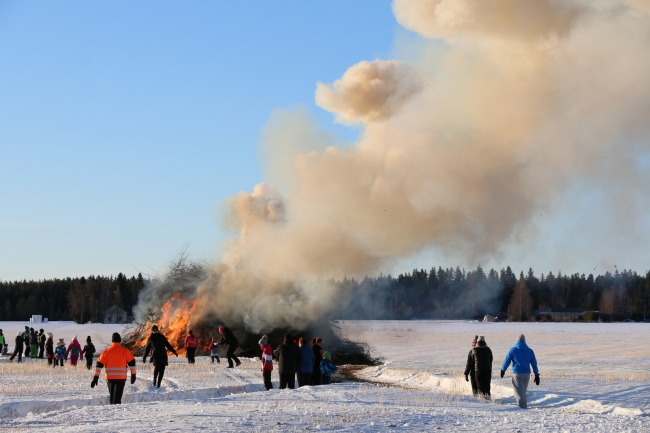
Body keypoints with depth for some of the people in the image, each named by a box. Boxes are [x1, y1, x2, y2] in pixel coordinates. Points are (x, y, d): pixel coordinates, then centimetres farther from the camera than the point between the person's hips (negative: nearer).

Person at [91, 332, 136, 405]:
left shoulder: (106, 351, 3)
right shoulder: (125, 351, -2)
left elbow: (99, 364, 1)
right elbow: (132, 362, -2)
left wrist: (96, 377, 2)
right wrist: (133, 374, 8)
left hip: (109, 378, 2)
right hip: (121, 378, -2)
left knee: (111, 396, 19)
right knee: (117, 396, -4)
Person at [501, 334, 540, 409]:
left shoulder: (513, 350, -3)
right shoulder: (530, 351, 7)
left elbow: (507, 361, 2)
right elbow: (534, 363, 10)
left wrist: (503, 370, 17)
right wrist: (537, 375, 16)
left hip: (517, 374, -4)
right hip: (527, 374, 4)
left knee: (519, 391, -4)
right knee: (524, 391, 17)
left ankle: (523, 406, -16)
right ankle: (525, 405, 20)